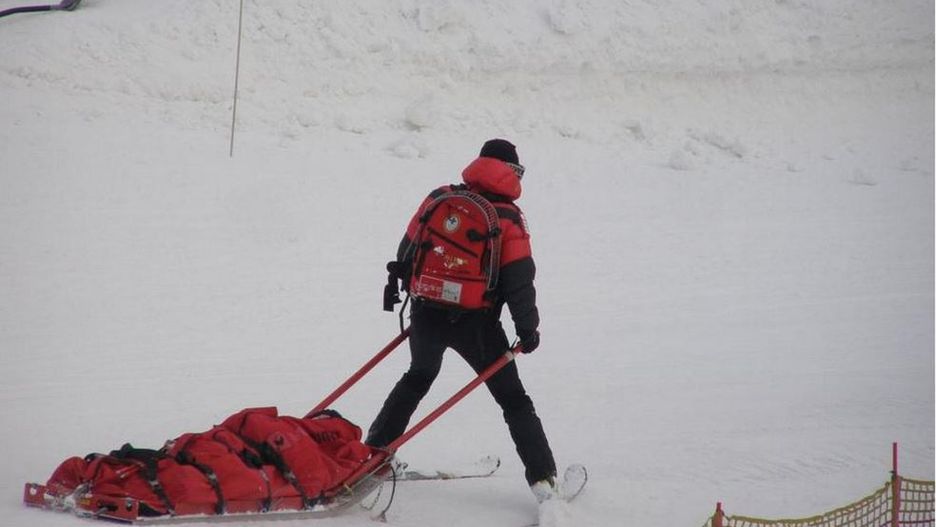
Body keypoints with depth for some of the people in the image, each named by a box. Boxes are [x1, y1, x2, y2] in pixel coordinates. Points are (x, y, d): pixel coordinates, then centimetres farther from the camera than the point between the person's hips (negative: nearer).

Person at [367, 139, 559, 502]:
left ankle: (375, 450, 33)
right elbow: (519, 279, -13)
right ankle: (543, 479, -2)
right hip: (475, 323, -4)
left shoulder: (439, 199, 3)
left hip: (426, 314, 4)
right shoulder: (507, 218, -9)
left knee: (417, 379, 31)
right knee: (513, 399, 5)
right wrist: (527, 328, -3)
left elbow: (407, 251, 10)